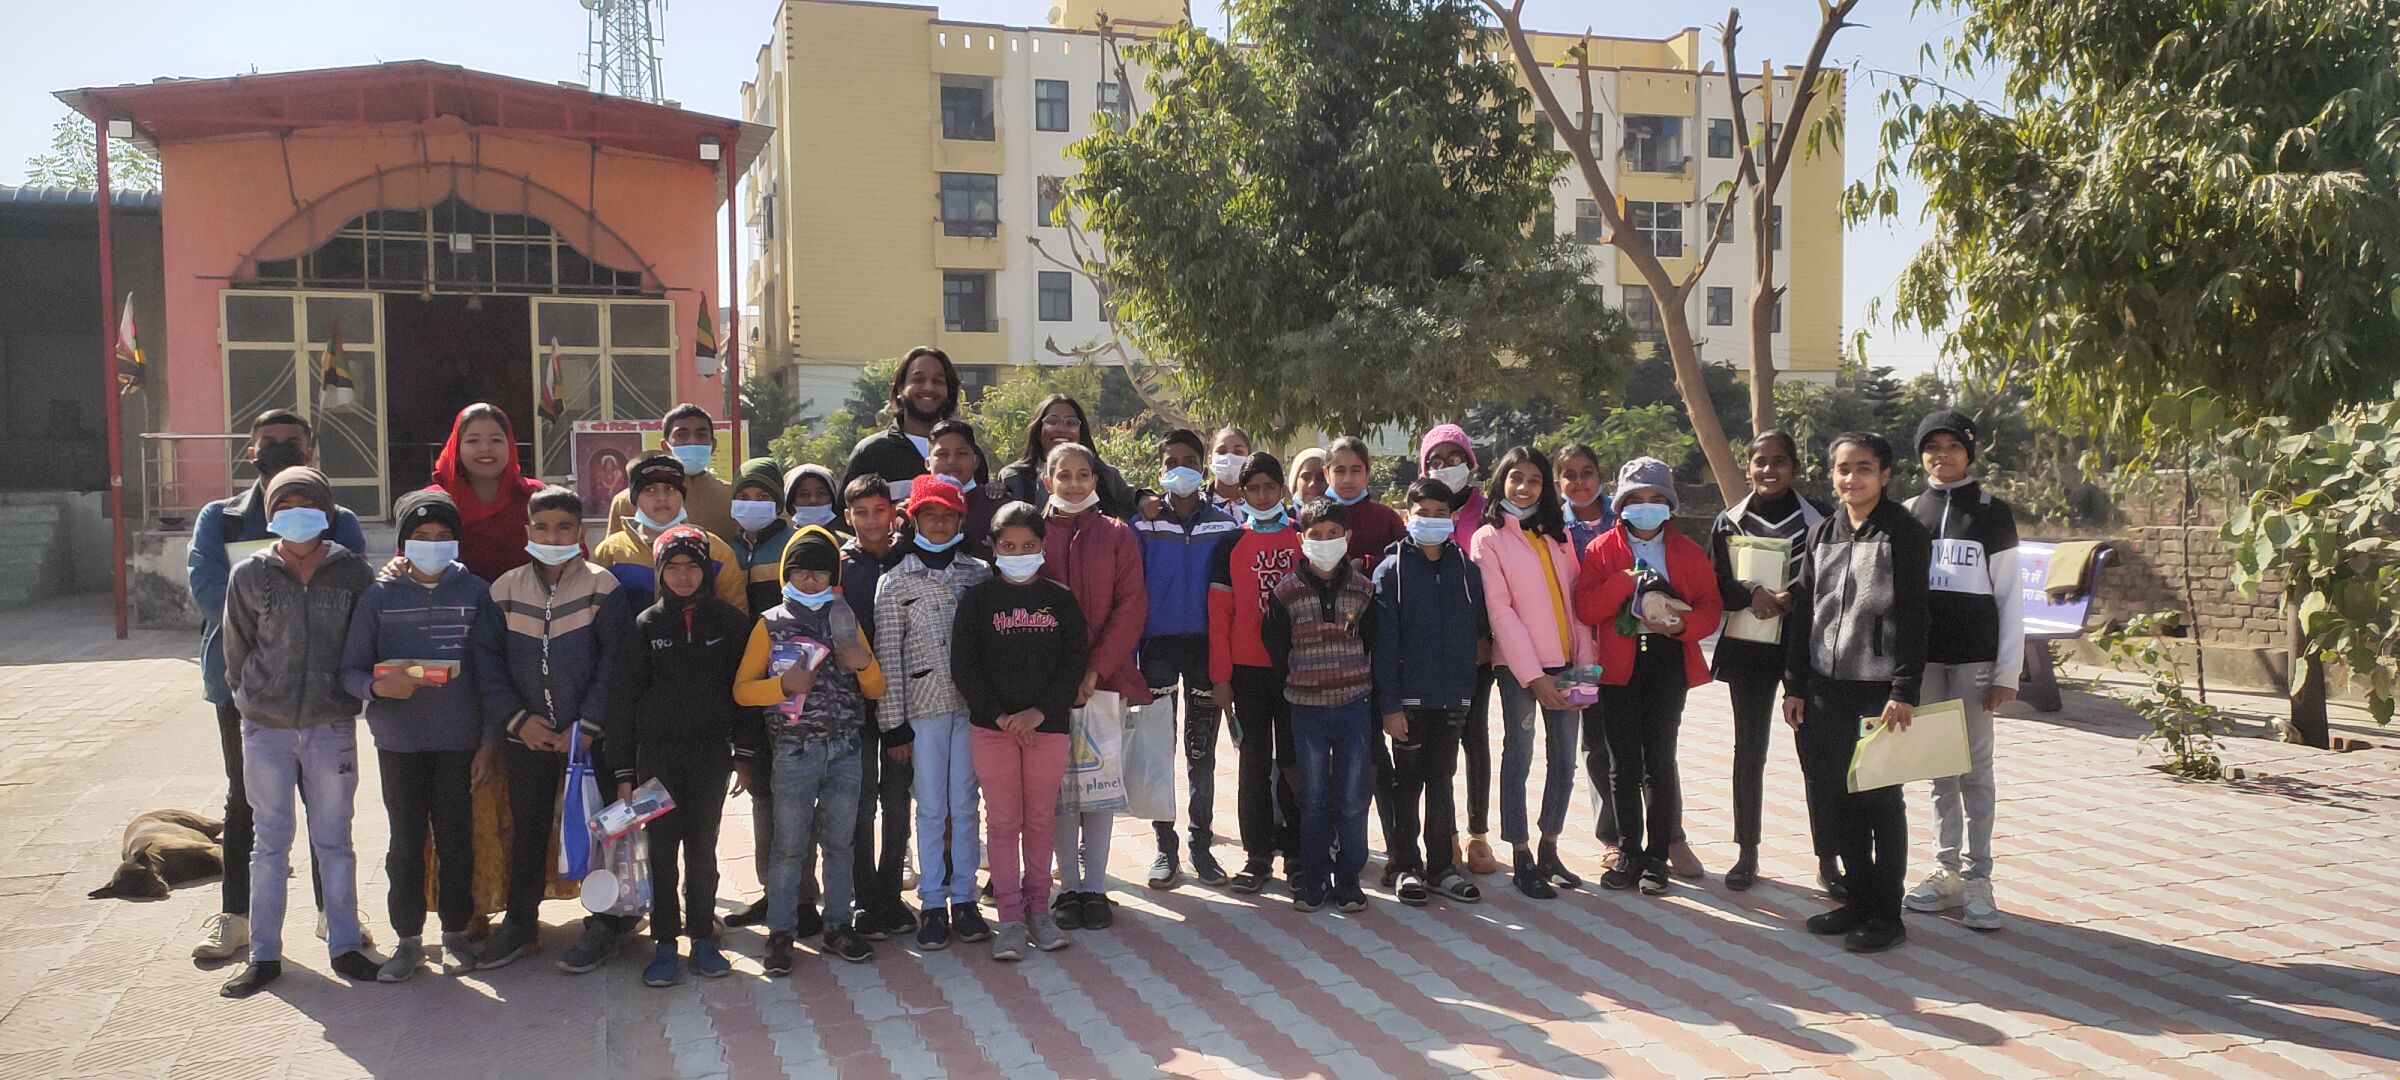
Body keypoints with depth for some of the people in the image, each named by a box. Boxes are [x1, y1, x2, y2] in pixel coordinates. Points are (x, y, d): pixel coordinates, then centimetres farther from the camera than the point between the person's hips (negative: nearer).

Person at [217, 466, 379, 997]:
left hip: (332, 728, 0)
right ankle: (263, 954, 16)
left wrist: (349, 696, 4)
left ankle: (344, 946, 16)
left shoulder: (351, 571, -2)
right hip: (265, 729, 0)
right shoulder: (250, 575, -1)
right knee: (270, 842, 8)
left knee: (334, 840, 7)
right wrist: (252, 697, 10)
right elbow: (236, 649, 9)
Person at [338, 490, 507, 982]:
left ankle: (456, 933, 22)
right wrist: (377, 686, -20)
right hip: (398, 742, 1)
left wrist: (490, 739, -2)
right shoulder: (379, 596, 1)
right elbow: (350, 668, 2)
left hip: (459, 740, -1)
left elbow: (490, 672, 0)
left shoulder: (474, 593, 0)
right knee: (405, 842, 8)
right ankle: (408, 938, 19)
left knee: (456, 839, 7)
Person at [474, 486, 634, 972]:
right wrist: (517, 718, -7)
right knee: (526, 830, 12)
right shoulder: (505, 590, 4)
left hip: (589, 736, -3)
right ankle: (520, 923, 24)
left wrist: (587, 724, -13)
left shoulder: (602, 587, -5)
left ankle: (603, 924, 16)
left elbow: (614, 661, -7)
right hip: (528, 735, 3)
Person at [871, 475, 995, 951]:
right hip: (923, 706, -1)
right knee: (931, 808, 2)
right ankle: (932, 904, 11)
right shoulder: (895, 581, 1)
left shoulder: (979, 572, 6)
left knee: (965, 805, 6)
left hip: (972, 704, 1)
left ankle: (963, 899, 15)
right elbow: (887, 654, -1)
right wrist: (894, 724, -5)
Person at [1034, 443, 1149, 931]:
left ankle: (1095, 886, 10)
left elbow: (1131, 605, -1)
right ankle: (1069, 886, 11)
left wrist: (1097, 669, -10)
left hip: (1104, 677, 0)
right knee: (1058, 784, 2)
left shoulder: (1116, 536, 5)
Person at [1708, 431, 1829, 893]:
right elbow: (1715, 586, 4)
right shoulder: (1729, 523, 7)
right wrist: (1752, 595, -14)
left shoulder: (1818, 519, 0)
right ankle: (1747, 854, 16)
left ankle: (1827, 857, 8)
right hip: (1748, 648, 2)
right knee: (1749, 750, 7)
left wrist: (1791, 600, -17)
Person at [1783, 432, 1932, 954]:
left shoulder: (1905, 534, -5)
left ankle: (1886, 914, 10)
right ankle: (1859, 899, 21)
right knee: (1834, 798, 8)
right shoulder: (1821, 534, 12)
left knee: (1880, 800, 0)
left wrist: (1905, 691, -16)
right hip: (1825, 688, 6)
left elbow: (1912, 616, -10)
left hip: (1879, 689, -5)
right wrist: (1794, 685, 9)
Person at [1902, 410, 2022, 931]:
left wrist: (2008, 671, -5)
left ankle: (1977, 879, 5)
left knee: (1975, 767, 0)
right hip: (1922, 654, 3)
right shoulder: (1909, 513, 9)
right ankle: (1947, 871, 14)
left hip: (1975, 656, -3)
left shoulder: (1993, 512, 2)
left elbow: (2010, 595, 0)